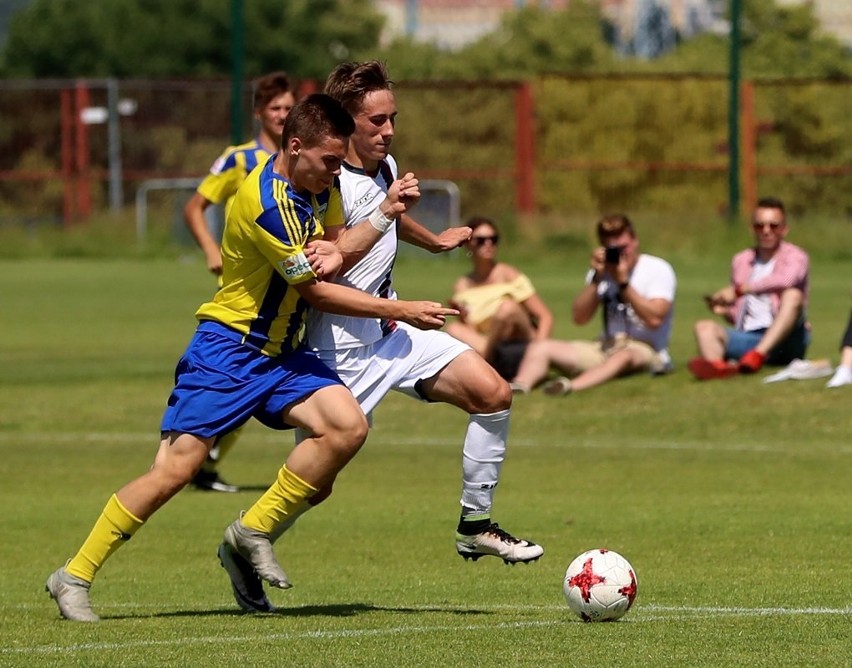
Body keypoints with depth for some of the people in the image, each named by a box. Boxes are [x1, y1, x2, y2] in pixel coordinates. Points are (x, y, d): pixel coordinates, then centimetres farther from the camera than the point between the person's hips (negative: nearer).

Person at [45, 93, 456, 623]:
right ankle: (74, 576, 0)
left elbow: (336, 250, 16)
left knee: (348, 426, -16)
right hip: (228, 348, -8)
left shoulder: (319, 185, 3)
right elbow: (316, 291, -17)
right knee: (176, 469, -13)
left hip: (284, 351, 8)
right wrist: (401, 312, -12)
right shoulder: (267, 202, -24)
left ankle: (254, 530, -2)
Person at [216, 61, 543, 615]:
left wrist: (434, 241, 44)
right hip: (341, 346, -8)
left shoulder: (386, 166, 8)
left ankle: (475, 525, 6)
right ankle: (243, 549, 21)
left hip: (392, 331, 8)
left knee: (493, 394, -5)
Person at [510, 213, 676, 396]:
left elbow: (654, 319, -18)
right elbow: (580, 317, 1)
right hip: (607, 347, 6)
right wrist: (597, 278, -10)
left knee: (625, 355, -42)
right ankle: (519, 387, -41)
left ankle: (571, 386, -66)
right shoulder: (603, 270, 11)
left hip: (646, 352, -6)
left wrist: (623, 282, -22)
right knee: (540, 348, -11)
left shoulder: (658, 269, -3)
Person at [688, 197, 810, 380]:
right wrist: (725, 311, -1)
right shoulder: (741, 261, 20)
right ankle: (717, 365, -55)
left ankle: (758, 356, -48)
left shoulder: (794, 256, 3)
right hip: (748, 337, 4)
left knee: (793, 294, -29)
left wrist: (738, 289, -23)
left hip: (784, 340, -4)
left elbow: (786, 279, -23)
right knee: (704, 327, -18)